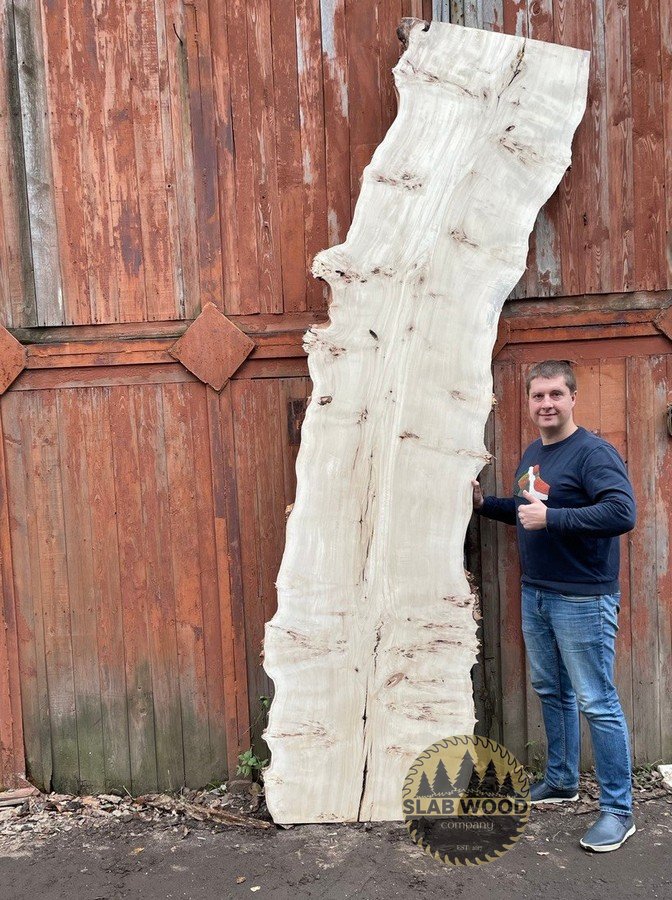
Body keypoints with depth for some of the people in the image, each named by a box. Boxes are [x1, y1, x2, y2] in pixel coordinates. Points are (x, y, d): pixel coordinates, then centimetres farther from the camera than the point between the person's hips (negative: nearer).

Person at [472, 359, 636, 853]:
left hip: (582, 599, -8)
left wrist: (552, 517, -28)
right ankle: (562, 781, 37)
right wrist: (484, 503, 10)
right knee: (551, 692, 20)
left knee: (597, 703, 1)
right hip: (535, 594, 9)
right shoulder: (532, 454, 11)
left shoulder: (593, 452, -16)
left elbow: (623, 512, -28)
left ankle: (618, 810, 16)